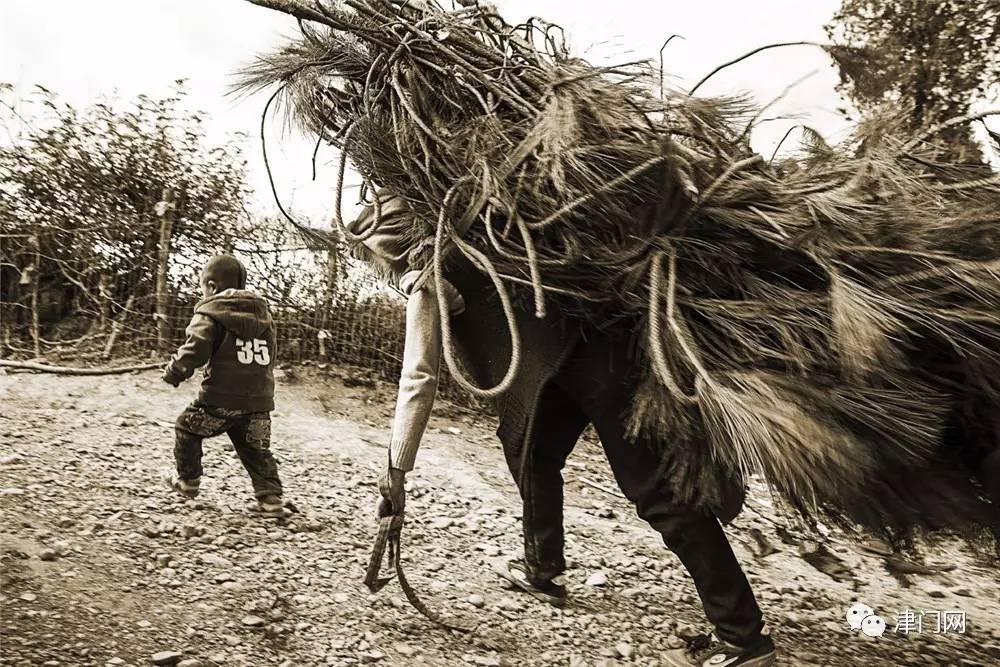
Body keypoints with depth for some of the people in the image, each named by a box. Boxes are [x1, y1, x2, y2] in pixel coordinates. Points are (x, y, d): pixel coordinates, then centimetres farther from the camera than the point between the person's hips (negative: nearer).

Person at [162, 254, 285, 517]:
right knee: (256, 448, 16)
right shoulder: (263, 314, 12)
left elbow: (196, 349, -15)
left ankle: (188, 481, 31)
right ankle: (271, 497, 9)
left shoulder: (210, 313, -5)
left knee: (187, 428, 21)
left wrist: (174, 372, -2)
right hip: (258, 399, 5)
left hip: (221, 397, -5)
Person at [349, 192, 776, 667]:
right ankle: (543, 569, 37)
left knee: (653, 487, -7)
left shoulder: (427, 282, -5)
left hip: (592, 343, -9)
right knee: (530, 448, 21)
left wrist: (396, 471, -4)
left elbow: (418, 379, -9)